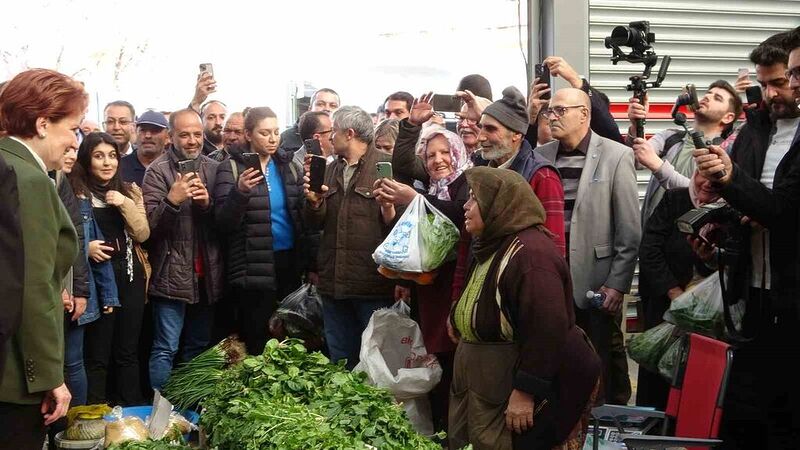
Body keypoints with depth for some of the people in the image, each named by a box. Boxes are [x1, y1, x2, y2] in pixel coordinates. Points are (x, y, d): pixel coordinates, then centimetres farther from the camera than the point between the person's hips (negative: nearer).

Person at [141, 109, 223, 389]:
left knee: (199, 347, 14)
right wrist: (172, 200, -28)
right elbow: (149, 225, -11)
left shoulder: (213, 169, 8)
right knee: (166, 348, -3)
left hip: (207, 274, 5)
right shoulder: (158, 171, -5)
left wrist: (208, 204, -12)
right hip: (172, 274, -5)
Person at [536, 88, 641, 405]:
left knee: (606, 364, 5)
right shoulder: (541, 156, 8)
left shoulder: (616, 156, -4)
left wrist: (618, 283, -9)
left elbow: (629, 230, -5)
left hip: (596, 280, -3)